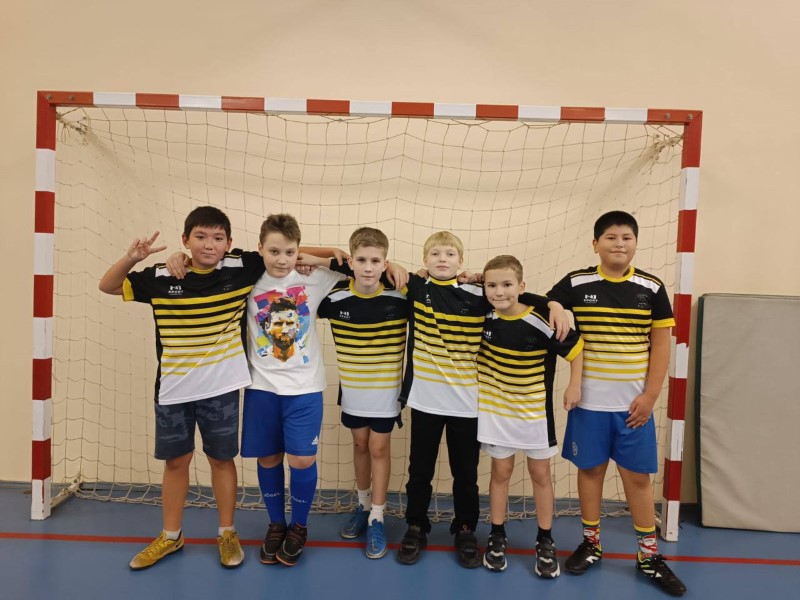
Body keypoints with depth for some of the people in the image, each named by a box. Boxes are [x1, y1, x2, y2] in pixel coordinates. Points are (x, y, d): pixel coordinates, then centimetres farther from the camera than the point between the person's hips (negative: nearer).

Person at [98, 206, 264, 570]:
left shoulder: (241, 270, -8)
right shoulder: (161, 278, -6)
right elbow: (107, 286, 4)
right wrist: (132, 257, -13)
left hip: (221, 388, -1)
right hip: (173, 388, 1)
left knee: (221, 458, 12)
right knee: (175, 461, 15)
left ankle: (227, 533, 30)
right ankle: (171, 536, 33)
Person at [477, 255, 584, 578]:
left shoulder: (540, 323, -22)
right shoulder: (484, 316, -10)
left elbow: (575, 346, -10)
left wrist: (574, 386, -11)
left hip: (535, 409, -2)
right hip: (496, 408, 2)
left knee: (540, 473, 12)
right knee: (501, 471, 13)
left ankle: (545, 541, 27)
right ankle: (497, 536, 28)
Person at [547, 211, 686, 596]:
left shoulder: (651, 288, -2)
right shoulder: (576, 284, -4)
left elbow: (661, 345, 0)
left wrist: (649, 395, -5)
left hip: (634, 401, 0)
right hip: (590, 399, 0)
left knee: (637, 475, 8)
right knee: (590, 469, 10)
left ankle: (649, 555, 25)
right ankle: (591, 543, 28)